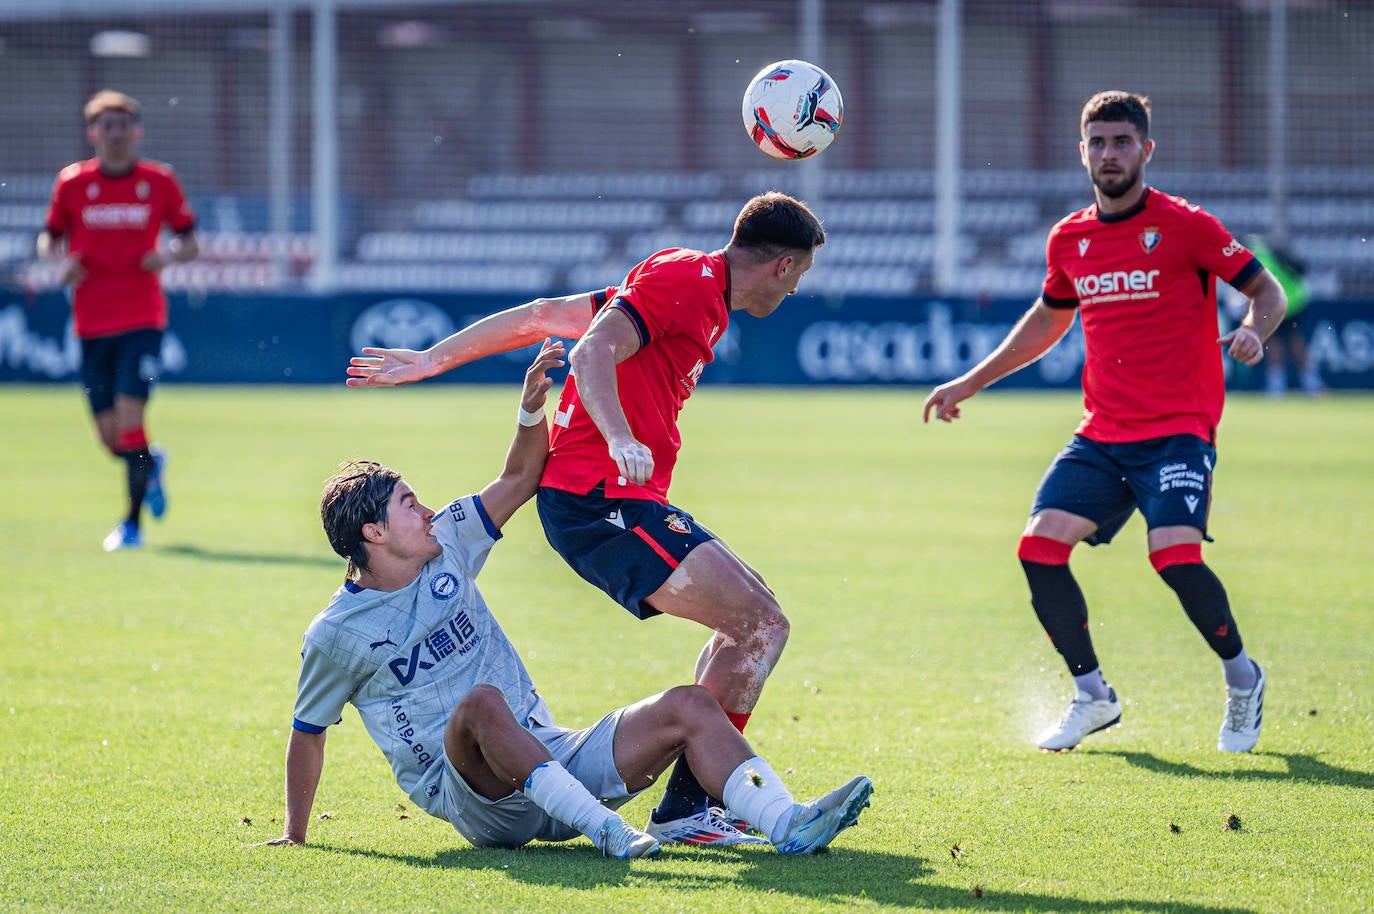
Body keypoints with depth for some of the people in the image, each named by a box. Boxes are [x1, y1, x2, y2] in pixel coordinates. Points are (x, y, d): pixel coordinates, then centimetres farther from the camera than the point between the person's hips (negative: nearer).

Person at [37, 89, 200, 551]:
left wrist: (171, 254, -11)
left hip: (142, 318, -2)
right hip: (91, 320, 2)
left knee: (130, 417, -14)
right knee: (110, 437, 3)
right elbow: (50, 237, 14)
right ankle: (150, 463, 38)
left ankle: (132, 523, -2)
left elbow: (189, 240, 11)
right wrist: (60, 262, -8)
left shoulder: (160, 181, 1)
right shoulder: (71, 182, 3)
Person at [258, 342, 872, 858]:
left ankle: (788, 824, -34)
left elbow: (520, 480, 16)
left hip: (550, 758, 6)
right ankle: (602, 829, -56)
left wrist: (531, 408, -2)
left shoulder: (446, 547, 12)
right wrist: (294, 838, 10)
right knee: (481, 703, -40)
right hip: (475, 803, -6)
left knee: (688, 706, -13)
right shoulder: (336, 634, -3)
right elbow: (307, 732, 7)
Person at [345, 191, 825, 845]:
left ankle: (707, 796, 17)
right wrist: (619, 439, -40)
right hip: (602, 500, -11)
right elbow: (591, 352, -24)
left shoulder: (700, 291, 21)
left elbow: (539, 316, 22)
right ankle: (683, 809, -12)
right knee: (761, 625, -15)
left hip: (618, 501, 11)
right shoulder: (686, 278, -9)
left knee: (753, 619, 16)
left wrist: (431, 361, 23)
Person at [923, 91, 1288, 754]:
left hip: (1178, 430, -5)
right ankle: (1093, 698, 7)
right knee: (1039, 544, -10)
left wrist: (1252, 332, -23)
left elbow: (1266, 291, -1)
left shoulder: (1185, 226, -5)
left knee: (1175, 556, -24)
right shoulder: (1069, 239, 10)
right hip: (1102, 435, 5)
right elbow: (1047, 321, 27)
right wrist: (968, 383, 27)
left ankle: (1242, 679, 3)